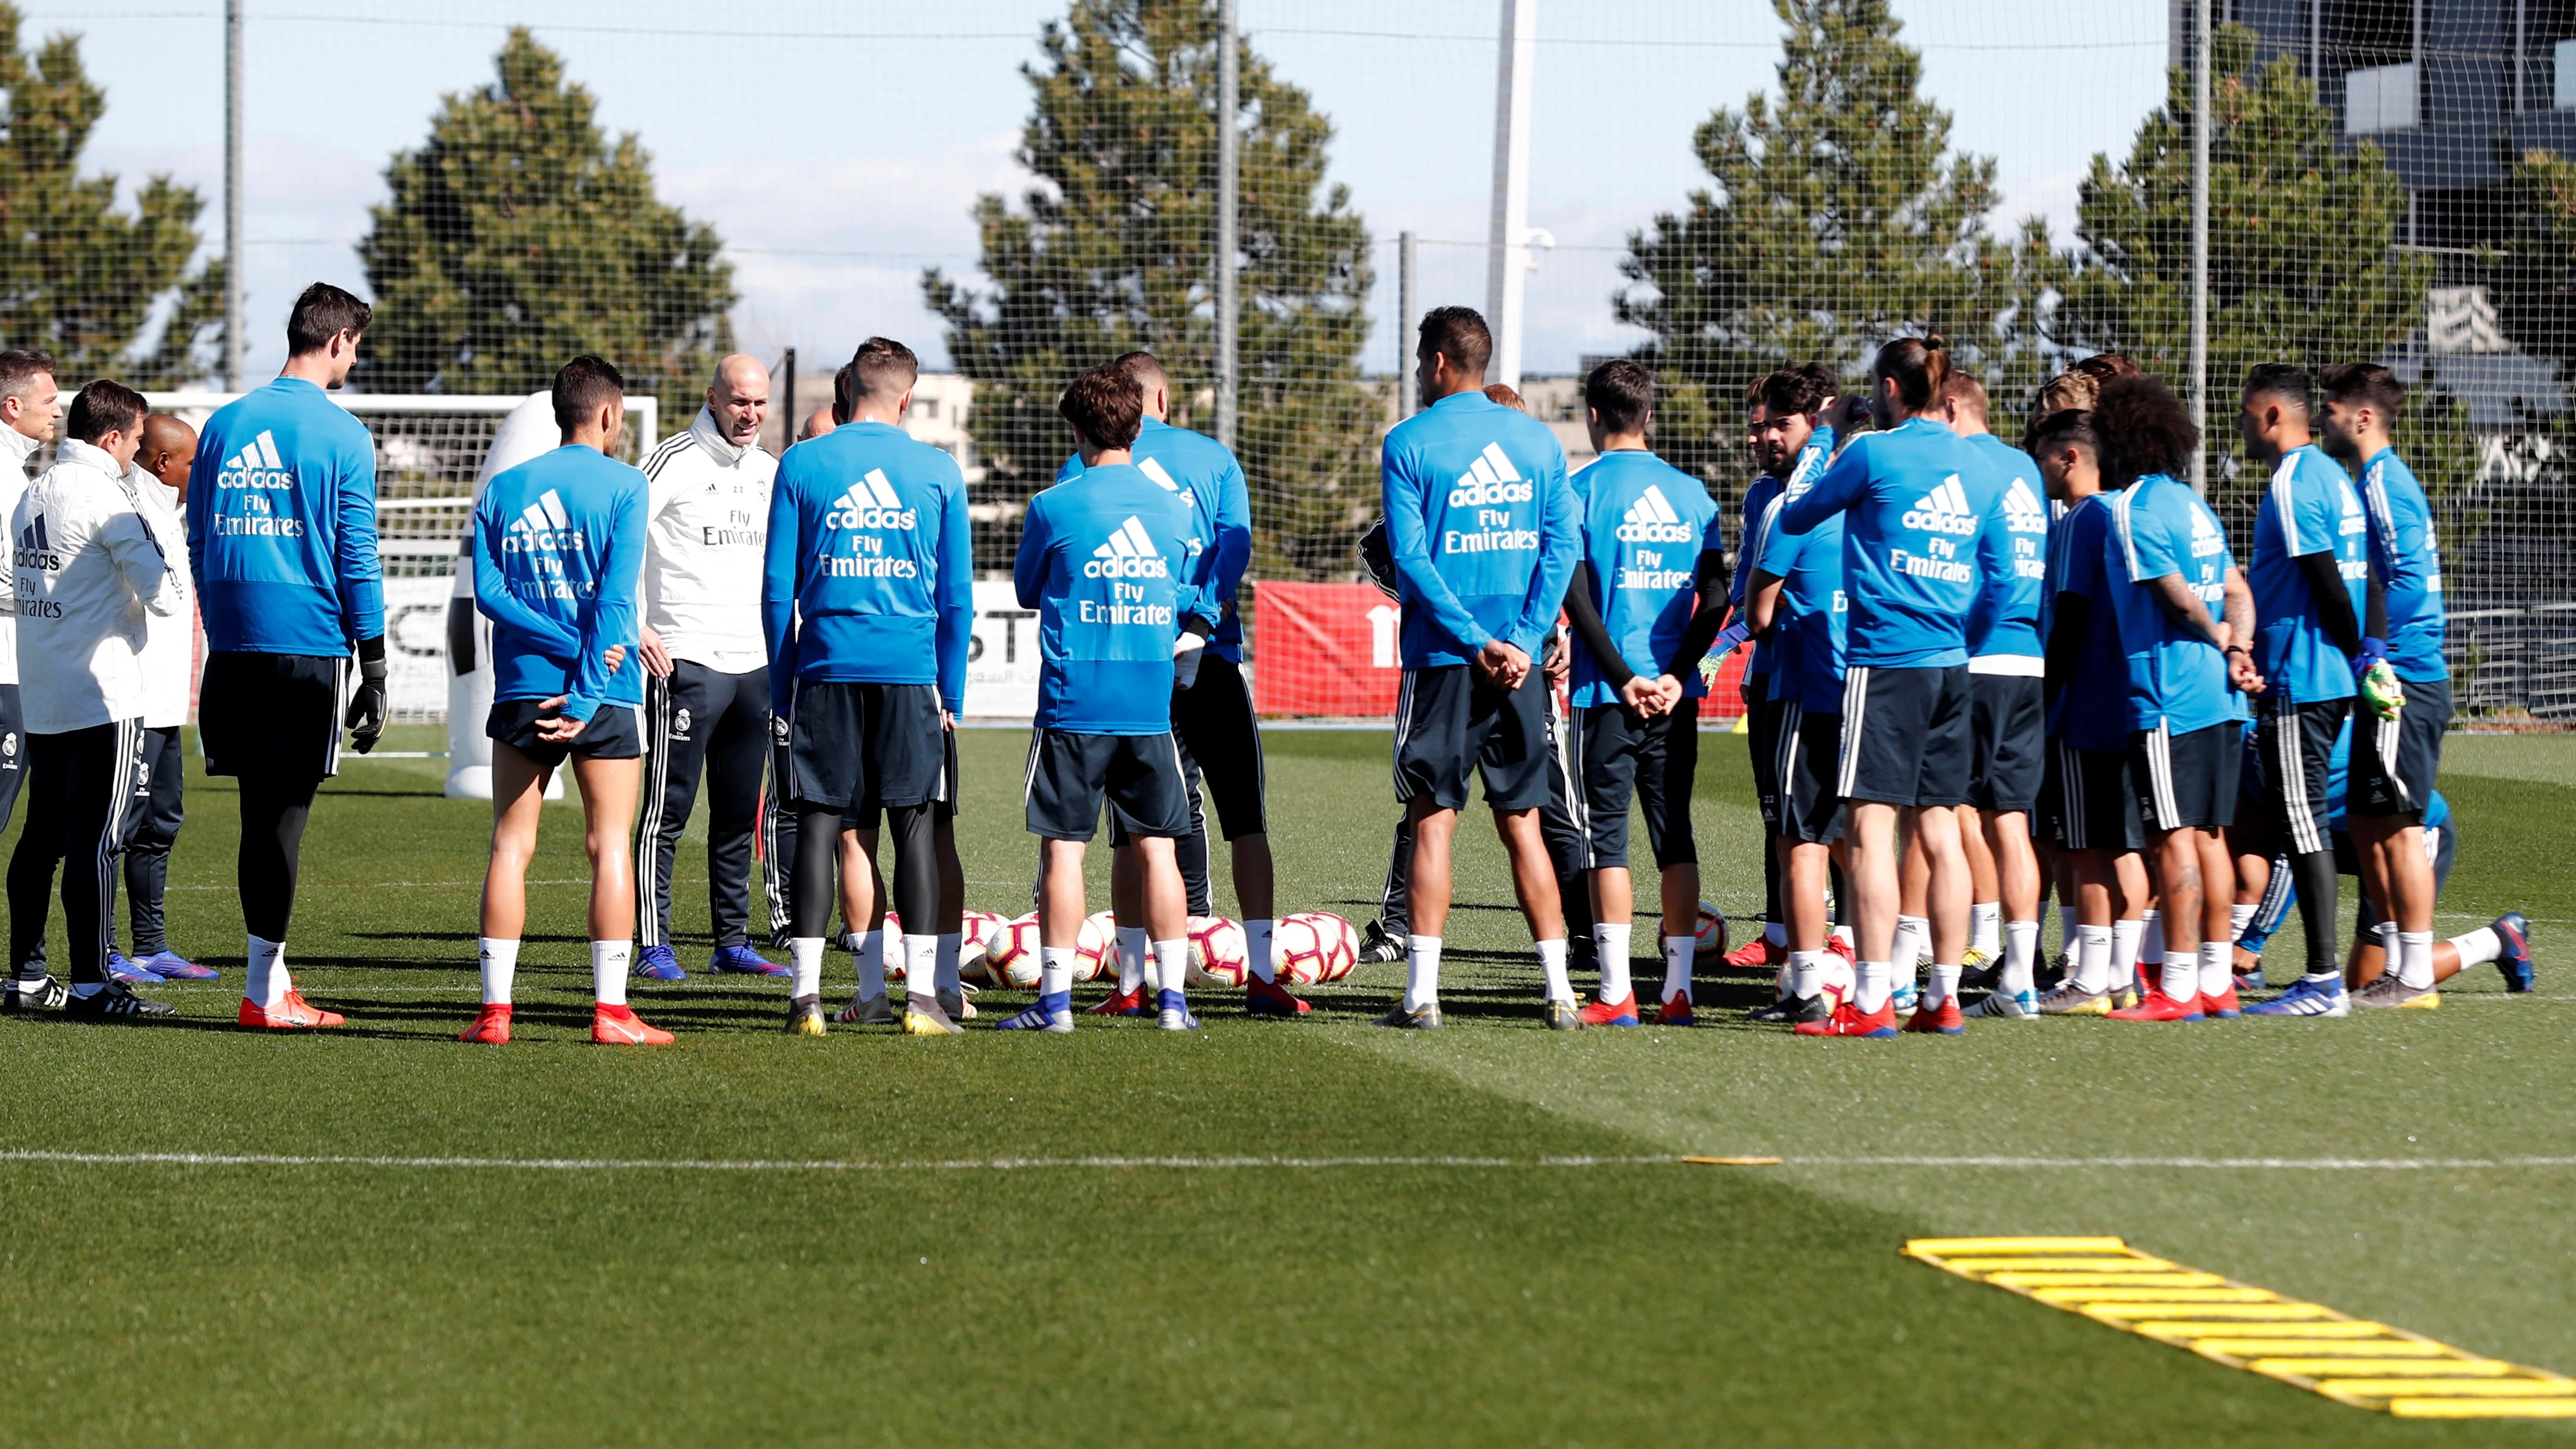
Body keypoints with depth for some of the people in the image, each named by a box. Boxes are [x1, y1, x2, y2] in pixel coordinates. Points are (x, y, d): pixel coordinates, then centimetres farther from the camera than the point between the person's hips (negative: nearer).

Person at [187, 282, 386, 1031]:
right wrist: (374, 673, -3)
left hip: (233, 645, 5)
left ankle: (273, 977, 16)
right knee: (284, 811, -2)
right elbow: (357, 561, -6)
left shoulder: (223, 424, 10)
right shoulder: (341, 436, -5)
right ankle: (264, 990, -1)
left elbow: (199, 545, 13)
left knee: (260, 808, 11)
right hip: (309, 642, -5)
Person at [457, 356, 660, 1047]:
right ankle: (611, 1010, -2)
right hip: (607, 695, -3)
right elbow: (616, 598, -11)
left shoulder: (502, 489, 9)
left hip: (521, 689, 3)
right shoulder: (624, 486, -2)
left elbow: (488, 591, -2)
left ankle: (495, 1008, 2)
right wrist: (587, 691, -13)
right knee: (609, 846, 1)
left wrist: (572, 647, -7)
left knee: (510, 845, 6)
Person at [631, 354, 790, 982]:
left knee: (740, 815, 10)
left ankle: (733, 943, 16)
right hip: (686, 661, -6)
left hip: (755, 665, 7)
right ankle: (655, 947, -5)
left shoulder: (770, 470, 14)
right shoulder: (675, 460, -7)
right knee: (668, 811, -6)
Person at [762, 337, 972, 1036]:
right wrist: (952, 696, 13)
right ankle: (921, 994, 0)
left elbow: (778, 587, 3)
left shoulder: (801, 465, 2)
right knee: (914, 827, 3)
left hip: (826, 668, 0)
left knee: (821, 826, 2)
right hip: (911, 671, 0)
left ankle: (808, 994, -1)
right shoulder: (940, 471, 3)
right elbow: (957, 597, 6)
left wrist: (781, 690, 10)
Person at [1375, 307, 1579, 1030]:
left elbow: (1410, 558, -11)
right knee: (1522, 822, 9)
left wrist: (1476, 642, -11)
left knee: (1433, 821, 0)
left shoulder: (1410, 443, -4)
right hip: (1521, 665, 3)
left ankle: (1422, 992, -4)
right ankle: (1559, 990, 7)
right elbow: (1564, 543, 0)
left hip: (1444, 659, -3)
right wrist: (1521, 640, -5)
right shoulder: (1536, 439, 8)